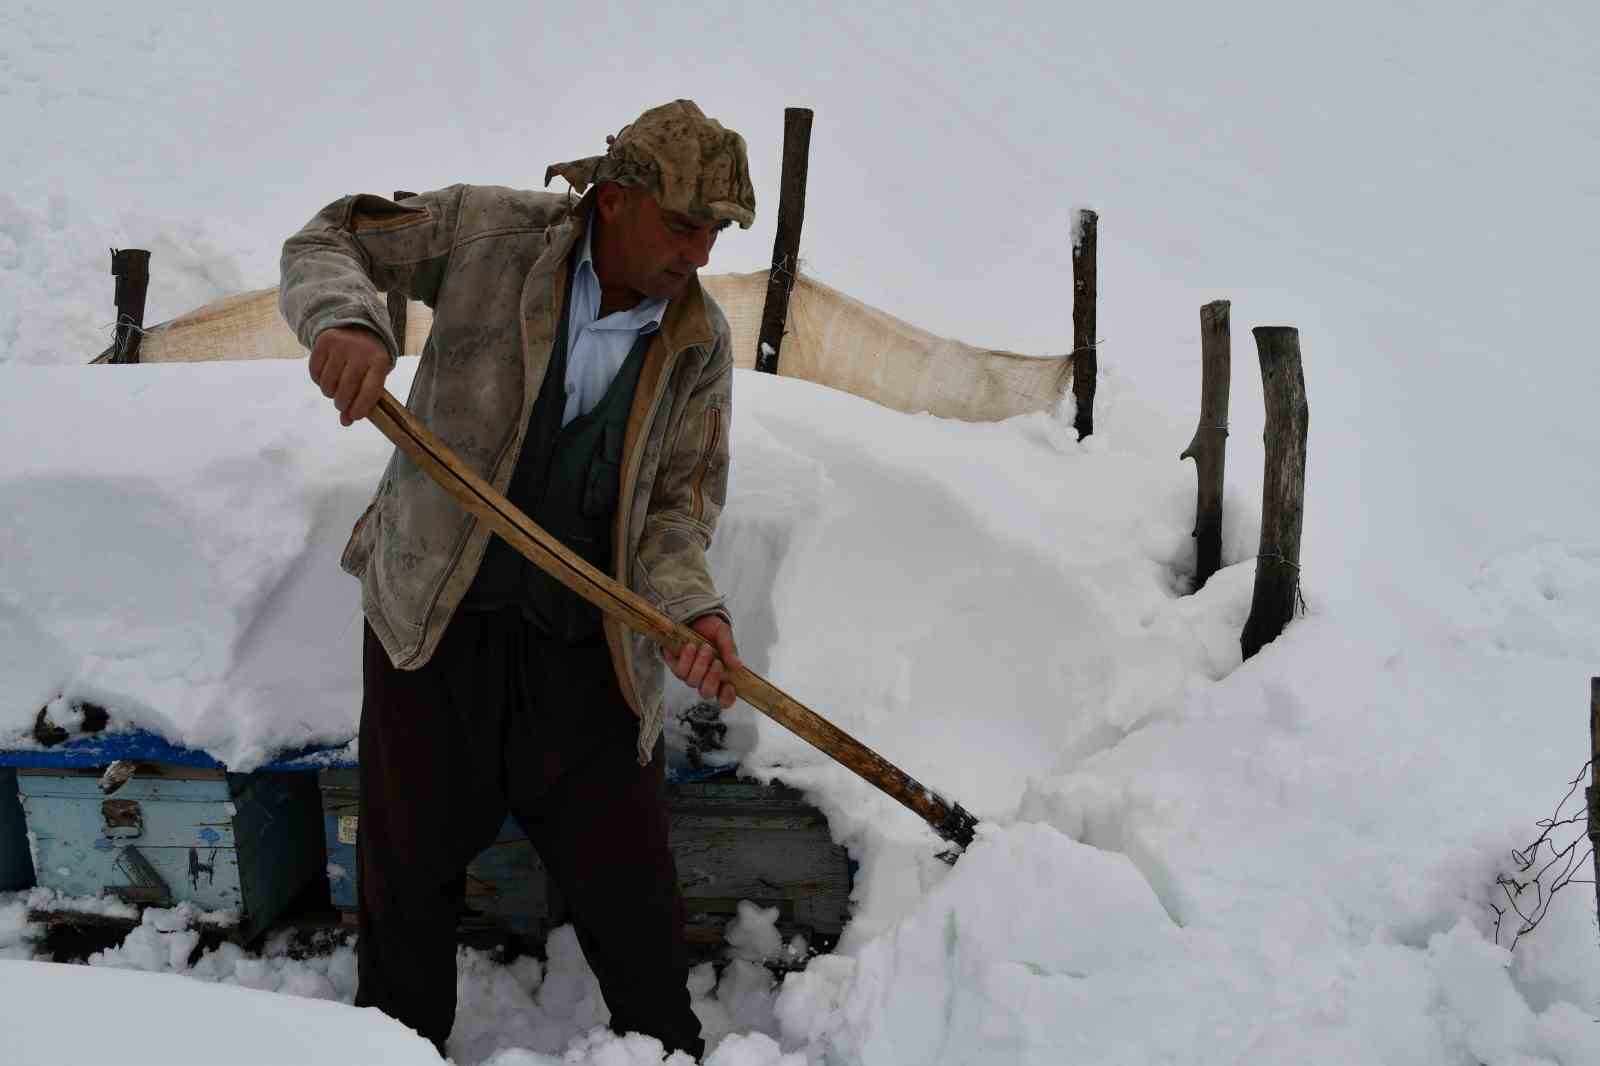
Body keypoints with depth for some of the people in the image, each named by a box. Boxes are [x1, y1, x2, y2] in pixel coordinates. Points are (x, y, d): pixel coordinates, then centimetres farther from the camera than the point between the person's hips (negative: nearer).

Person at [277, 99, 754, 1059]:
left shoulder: (700, 343, 0)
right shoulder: (491, 231, -6)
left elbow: (680, 500, 1)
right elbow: (328, 241, 2)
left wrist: (690, 605, -18)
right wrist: (347, 321, -21)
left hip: (588, 652, 1)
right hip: (435, 620, -1)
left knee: (630, 889, 3)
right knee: (409, 876, 11)